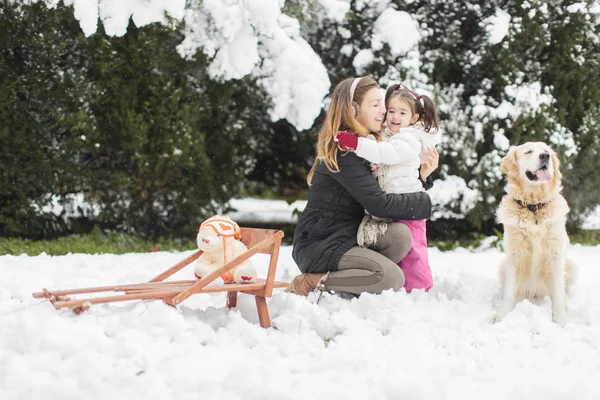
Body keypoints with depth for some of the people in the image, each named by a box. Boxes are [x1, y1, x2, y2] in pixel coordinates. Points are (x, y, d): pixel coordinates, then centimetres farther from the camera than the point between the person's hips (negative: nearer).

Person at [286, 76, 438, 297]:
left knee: (400, 235, -17)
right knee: (392, 279, -24)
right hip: (318, 246, -9)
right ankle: (311, 283, -13)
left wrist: (422, 176, 2)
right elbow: (379, 203, -21)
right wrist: (424, 201, -11)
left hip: (349, 236, 9)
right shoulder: (343, 151, -17)